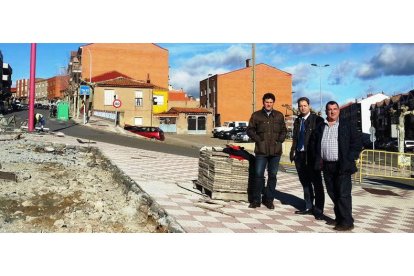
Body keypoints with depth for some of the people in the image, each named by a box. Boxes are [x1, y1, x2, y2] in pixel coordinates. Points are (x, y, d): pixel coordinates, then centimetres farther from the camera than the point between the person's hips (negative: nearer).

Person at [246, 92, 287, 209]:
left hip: (275, 151, 2)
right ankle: (256, 200, 8)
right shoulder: (256, 115, 3)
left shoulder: (279, 115, 9)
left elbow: (284, 130, 15)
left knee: (272, 175, 7)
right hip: (261, 150, -2)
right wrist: (258, 139, -5)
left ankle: (269, 199, 18)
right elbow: (250, 130, 5)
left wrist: (279, 140, 1)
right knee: (258, 175, -2)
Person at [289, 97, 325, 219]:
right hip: (299, 155, 6)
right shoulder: (297, 120, 13)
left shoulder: (317, 120, -6)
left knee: (317, 183, 1)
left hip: (312, 156, -6)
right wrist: (293, 151, 12)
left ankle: (318, 210, 6)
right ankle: (309, 207, 25)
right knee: (305, 182, 14)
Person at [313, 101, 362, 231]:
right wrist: (319, 159, 8)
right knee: (332, 193, 11)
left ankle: (347, 222, 1)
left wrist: (349, 159, -10)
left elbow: (357, 144, -2)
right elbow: (316, 144, 20)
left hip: (342, 166, -5)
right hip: (327, 166, 5)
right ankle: (339, 218, 23)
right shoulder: (321, 127, 13)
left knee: (343, 194, -5)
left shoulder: (347, 126, 0)